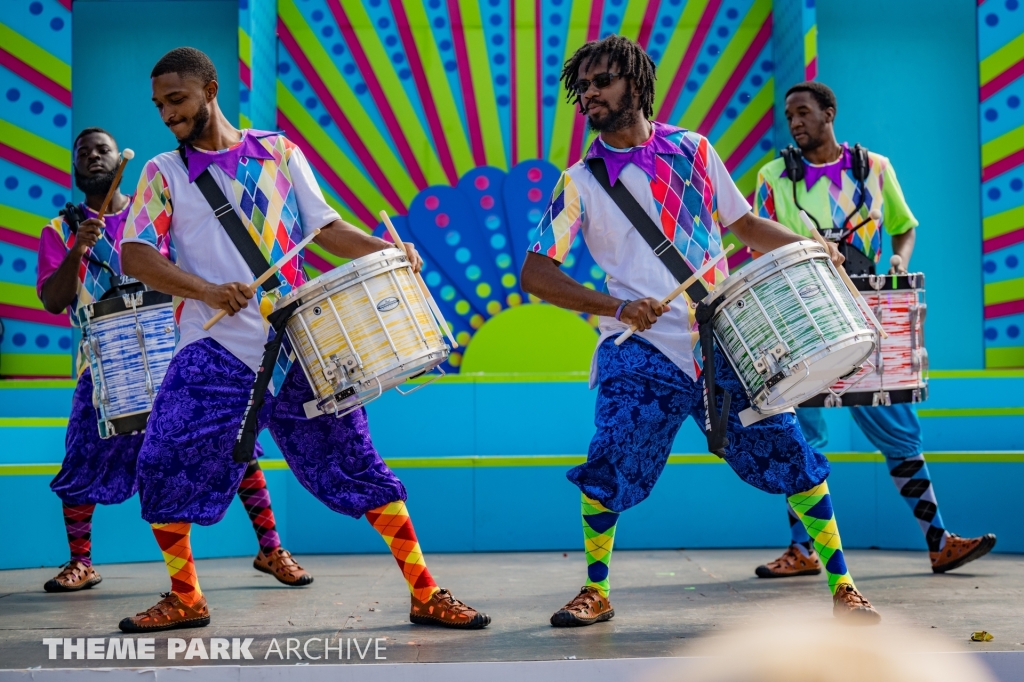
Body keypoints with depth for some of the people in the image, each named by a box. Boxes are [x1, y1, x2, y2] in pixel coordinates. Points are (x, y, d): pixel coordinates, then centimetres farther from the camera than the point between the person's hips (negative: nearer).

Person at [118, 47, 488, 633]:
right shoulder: (165, 173, 6)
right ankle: (186, 600, 17)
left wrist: (386, 250, -11)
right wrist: (207, 290, -21)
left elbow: (326, 227, 8)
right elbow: (136, 256, -5)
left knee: (357, 463, -2)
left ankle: (427, 595, 6)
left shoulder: (279, 153, 8)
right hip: (215, 352, 1)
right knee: (163, 471, -5)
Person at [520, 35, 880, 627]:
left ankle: (843, 589, 11)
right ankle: (595, 594, 13)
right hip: (642, 352, -2)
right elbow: (535, 272, -4)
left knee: (790, 453, -2)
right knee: (607, 473, -12)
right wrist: (616, 306, -16)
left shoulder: (694, 151, 9)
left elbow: (745, 224, 20)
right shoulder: (581, 182, 2)